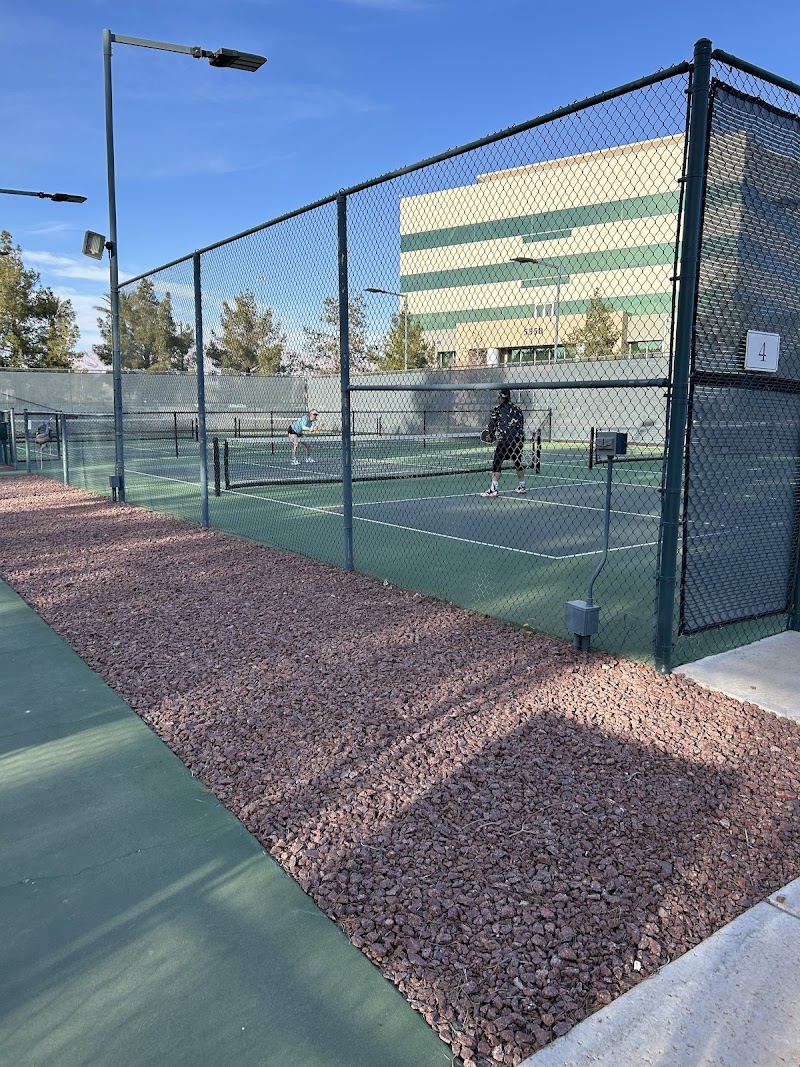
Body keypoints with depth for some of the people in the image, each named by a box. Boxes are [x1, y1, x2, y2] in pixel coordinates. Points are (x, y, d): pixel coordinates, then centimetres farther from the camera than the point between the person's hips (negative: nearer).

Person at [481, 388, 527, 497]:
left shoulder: (497, 409, 0)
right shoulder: (516, 408, 15)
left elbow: (491, 425, 0)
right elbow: (522, 423, 18)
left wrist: (491, 437, 16)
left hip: (505, 440, -6)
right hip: (519, 439, 6)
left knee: (496, 463, -1)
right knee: (518, 462, 21)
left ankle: (494, 489, -9)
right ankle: (522, 486, 30)